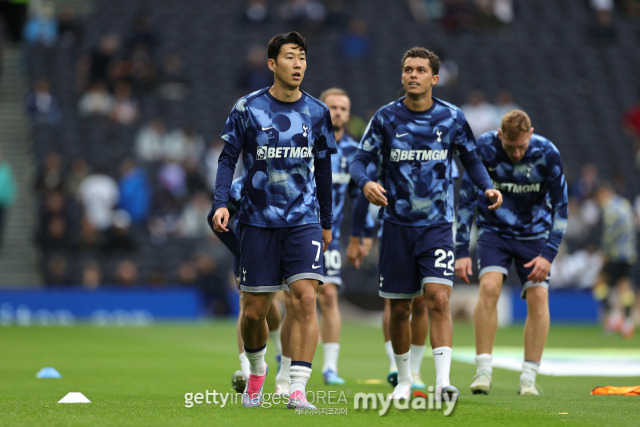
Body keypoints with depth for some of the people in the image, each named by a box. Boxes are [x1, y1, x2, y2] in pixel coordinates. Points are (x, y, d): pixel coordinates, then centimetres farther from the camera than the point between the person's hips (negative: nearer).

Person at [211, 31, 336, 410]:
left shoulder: (317, 112, 5)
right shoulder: (248, 108, -2)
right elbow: (228, 158, 3)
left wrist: (327, 222, 19)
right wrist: (221, 204, -11)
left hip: (304, 221, 1)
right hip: (259, 220, -1)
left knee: (306, 299, -16)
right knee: (254, 311, 4)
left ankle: (297, 391, -16)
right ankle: (257, 372, 34)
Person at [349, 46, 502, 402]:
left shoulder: (451, 117, 1)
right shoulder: (387, 117, -1)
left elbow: (471, 158, 13)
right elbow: (361, 160, 1)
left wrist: (488, 186, -5)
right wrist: (365, 182, -22)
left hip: (438, 226, -1)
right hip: (398, 225, 1)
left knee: (438, 298, -17)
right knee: (399, 308, 6)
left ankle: (443, 381, -22)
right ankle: (404, 379, 25)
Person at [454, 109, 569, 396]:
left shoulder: (547, 154, -18)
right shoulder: (484, 149, -18)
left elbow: (560, 206, -9)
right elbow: (467, 200, -10)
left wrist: (549, 254, -16)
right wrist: (462, 251, -14)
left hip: (534, 233, 1)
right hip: (494, 231, 0)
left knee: (538, 297, -12)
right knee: (489, 286, -21)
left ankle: (529, 378, -6)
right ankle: (483, 370, -17)